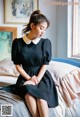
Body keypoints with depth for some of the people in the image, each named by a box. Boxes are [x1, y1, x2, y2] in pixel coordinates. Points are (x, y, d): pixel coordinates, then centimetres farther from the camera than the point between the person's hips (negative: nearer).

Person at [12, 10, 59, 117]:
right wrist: (29, 78, -13)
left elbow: (45, 64, -2)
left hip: (42, 76, 0)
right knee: (28, 92, -34)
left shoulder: (46, 42, -1)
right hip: (25, 76, 0)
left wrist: (37, 79, -16)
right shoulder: (18, 42, -1)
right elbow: (18, 65, 0)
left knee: (41, 96, -32)